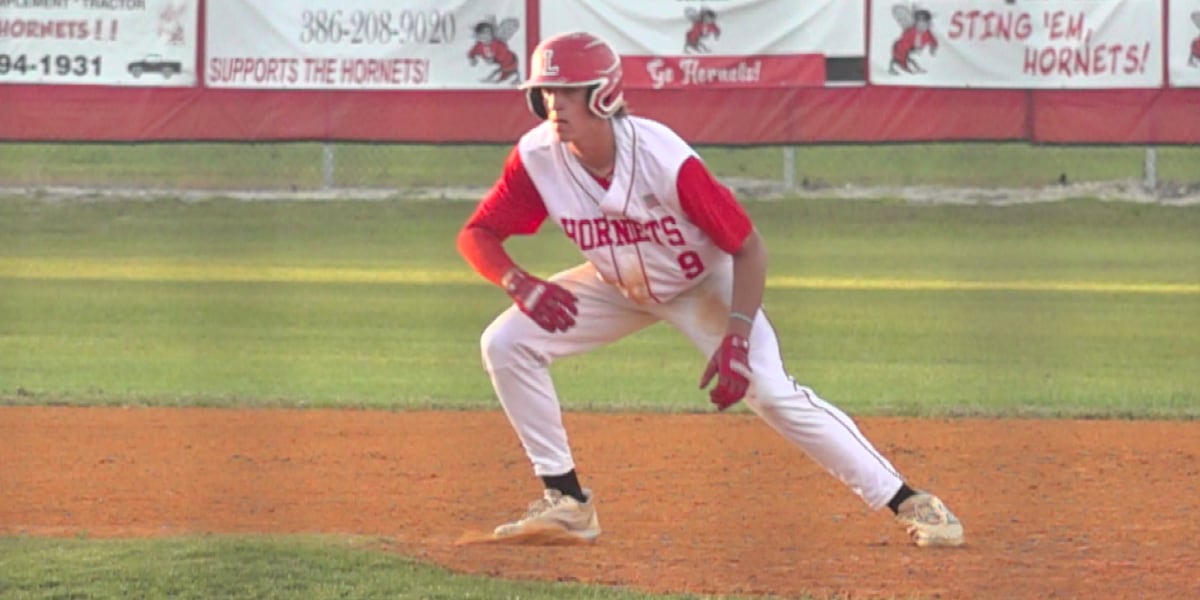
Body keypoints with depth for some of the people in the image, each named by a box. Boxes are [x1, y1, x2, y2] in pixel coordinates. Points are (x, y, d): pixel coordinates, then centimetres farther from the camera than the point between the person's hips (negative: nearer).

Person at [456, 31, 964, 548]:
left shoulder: (664, 160, -36)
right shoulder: (537, 159, -25)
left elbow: (748, 247, -27)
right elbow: (476, 235, -15)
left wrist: (736, 339, -36)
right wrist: (518, 283, -37)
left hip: (702, 285, -5)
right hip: (617, 287, 5)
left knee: (771, 392, -21)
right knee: (506, 344, -10)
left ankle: (906, 502, -13)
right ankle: (567, 502, 1)